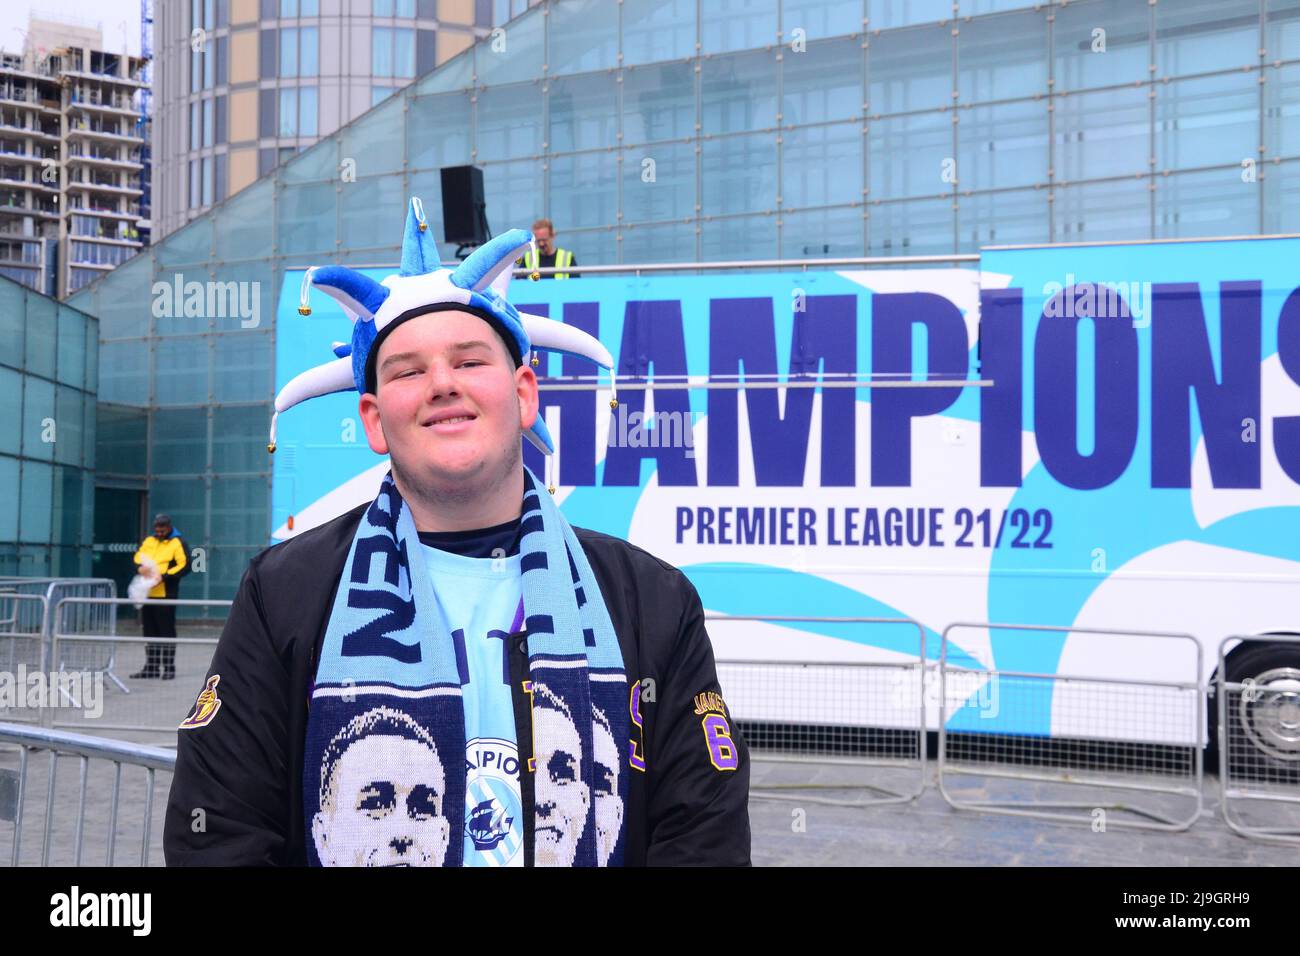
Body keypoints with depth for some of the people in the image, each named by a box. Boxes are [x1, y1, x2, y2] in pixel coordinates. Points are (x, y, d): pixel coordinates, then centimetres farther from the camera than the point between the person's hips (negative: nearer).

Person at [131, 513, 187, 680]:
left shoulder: (177, 543, -2)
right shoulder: (148, 541, 16)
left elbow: (184, 565, -9)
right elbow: (137, 558, 15)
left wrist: (164, 576, -18)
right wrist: (140, 568, -8)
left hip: (166, 594, -6)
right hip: (147, 593, 6)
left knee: (167, 631, -3)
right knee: (150, 631, 12)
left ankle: (169, 668, 4)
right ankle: (151, 667, 20)